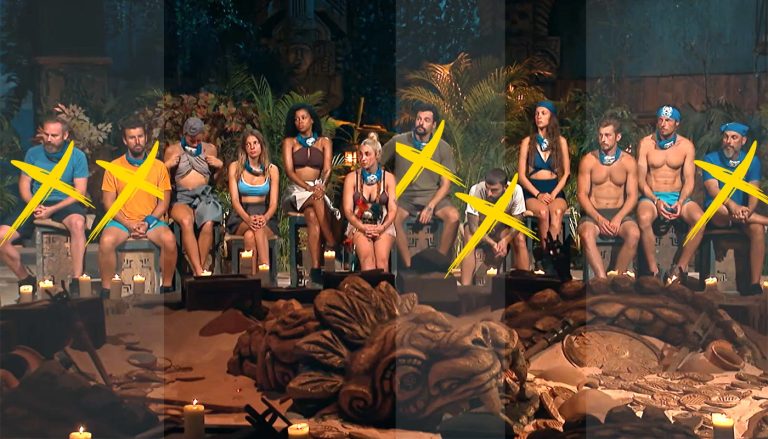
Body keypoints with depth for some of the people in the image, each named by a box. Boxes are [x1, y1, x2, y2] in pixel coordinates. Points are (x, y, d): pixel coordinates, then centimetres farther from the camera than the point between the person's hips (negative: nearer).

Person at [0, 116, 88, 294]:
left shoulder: (77, 156, -3)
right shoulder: (33, 153, 5)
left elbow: (80, 191, -8)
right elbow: (24, 184, 6)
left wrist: (52, 210, -19)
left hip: (64, 203, -3)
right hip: (35, 204, 3)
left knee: (78, 223, -39)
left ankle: (76, 282, -35)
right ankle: (26, 280, 4)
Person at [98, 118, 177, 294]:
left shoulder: (159, 166, 4)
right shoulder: (114, 167, 3)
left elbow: (164, 201, 3)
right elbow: (108, 202, 0)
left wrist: (147, 223, -12)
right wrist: (129, 224, -13)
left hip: (151, 220, 0)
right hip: (122, 221, 0)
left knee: (169, 239, -30)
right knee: (106, 241, -32)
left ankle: (167, 287, -15)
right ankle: (106, 290, -18)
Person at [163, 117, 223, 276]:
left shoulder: (210, 149, 17)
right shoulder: (172, 150, 11)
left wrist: (219, 165, 4)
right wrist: (168, 166, -3)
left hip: (204, 195, 1)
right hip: (181, 197, -1)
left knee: (208, 224, -34)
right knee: (186, 222, -37)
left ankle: (201, 268, -24)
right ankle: (199, 271, -39)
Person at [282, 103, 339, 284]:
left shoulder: (324, 142, 16)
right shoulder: (289, 142, 13)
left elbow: (327, 170, 3)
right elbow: (289, 171, -1)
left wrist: (321, 185, -19)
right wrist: (308, 188, -17)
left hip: (317, 190, 1)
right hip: (296, 191, -1)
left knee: (313, 216, -35)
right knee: (317, 200, -37)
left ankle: (315, 267, -42)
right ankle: (332, 244, -40)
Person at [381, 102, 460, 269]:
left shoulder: (444, 148, 0)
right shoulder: (398, 141, -1)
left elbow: (446, 184, 0)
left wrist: (431, 207, -15)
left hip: (433, 195, 1)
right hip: (404, 195, -1)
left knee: (453, 216, -29)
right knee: (393, 218, -33)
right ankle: (408, 266, -23)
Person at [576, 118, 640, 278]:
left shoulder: (629, 162, 5)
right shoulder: (588, 160, 3)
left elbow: (632, 196, 2)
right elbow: (582, 194, -2)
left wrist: (618, 218, -16)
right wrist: (599, 219, -16)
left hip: (620, 212, 1)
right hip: (593, 213, -1)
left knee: (634, 234, -32)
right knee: (586, 234, -35)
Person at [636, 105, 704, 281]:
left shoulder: (686, 146, 4)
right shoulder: (646, 143, 0)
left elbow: (689, 180, 1)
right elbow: (641, 178, -3)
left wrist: (681, 202, -18)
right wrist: (656, 201, -19)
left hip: (678, 196, 2)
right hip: (651, 195, -2)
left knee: (699, 218, -30)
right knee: (644, 218, -37)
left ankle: (680, 268, -16)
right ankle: (653, 271, -25)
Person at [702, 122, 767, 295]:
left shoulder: (752, 161, 3)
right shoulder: (711, 159, -3)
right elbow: (713, 190, -17)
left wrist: (749, 210, -33)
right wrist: (733, 206, -37)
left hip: (742, 211, 2)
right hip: (717, 214, -1)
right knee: (722, 209, -38)